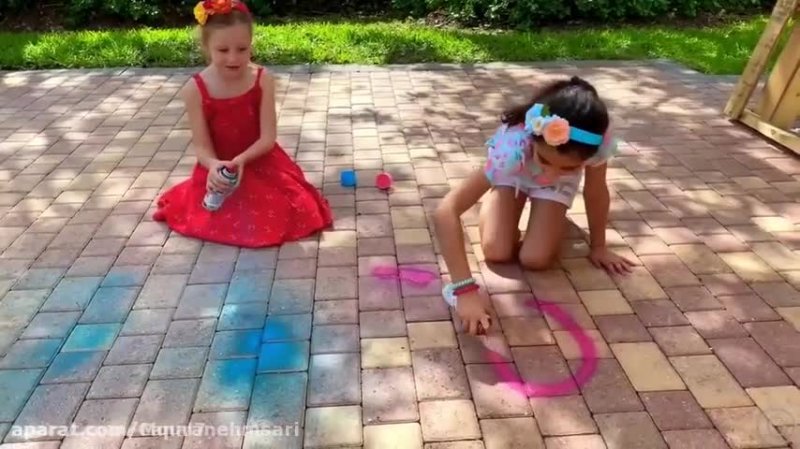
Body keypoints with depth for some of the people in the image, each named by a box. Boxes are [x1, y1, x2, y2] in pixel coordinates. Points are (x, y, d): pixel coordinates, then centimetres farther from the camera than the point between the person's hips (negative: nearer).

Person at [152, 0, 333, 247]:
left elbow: (268, 137, -14)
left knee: (286, 214, -6)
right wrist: (213, 165, -33)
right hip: (219, 168, 0)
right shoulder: (195, 89, -14)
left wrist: (242, 159, -30)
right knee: (218, 222, -6)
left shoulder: (262, 79, -13)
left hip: (260, 164, 1)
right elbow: (201, 146, -11)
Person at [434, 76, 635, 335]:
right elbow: (446, 212, -50)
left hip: (556, 186, 1)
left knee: (535, 259, -16)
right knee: (496, 252, -18)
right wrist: (465, 289, -54)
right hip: (513, 173, -1)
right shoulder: (513, 148, -46)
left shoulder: (598, 141, -39)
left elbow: (596, 192, -17)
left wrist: (598, 247, -5)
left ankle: (546, 210, 18)